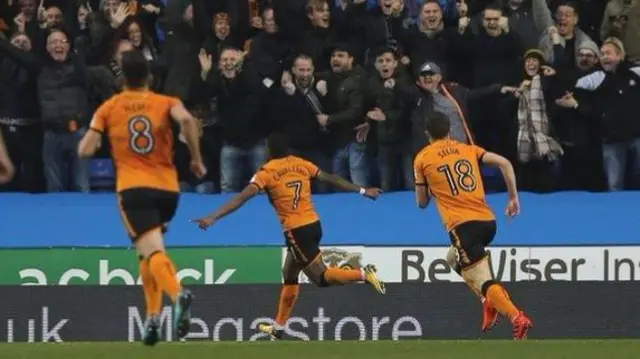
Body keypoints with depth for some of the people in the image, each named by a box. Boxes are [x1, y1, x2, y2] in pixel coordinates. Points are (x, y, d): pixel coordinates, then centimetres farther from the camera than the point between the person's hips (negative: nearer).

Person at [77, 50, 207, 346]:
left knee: (152, 252, -18)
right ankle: (153, 317, 14)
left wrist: (90, 138, 26)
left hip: (133, 188, -3)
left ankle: (178, 294, -47)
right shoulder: (165, 103, 7)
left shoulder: (108, 108, 8)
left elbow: (85, 150, 3)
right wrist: (196, 158, -6)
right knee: (149, 252, 23)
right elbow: (186, 119, -16)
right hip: (168, 187, 3)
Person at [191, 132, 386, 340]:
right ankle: (278, 328, 25)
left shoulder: (267, 172, -7)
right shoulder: (301, 165, 9)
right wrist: (363, 191, 25)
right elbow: (331, 179, 15)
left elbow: (242, 198, -16)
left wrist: (213, 218, -19)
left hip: (296, 231, -7)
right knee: (289, 275, 19)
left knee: (321, 277, -1)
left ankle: (363, 274, -23)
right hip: (314, 225, 7)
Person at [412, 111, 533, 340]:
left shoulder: (422, 159, 9)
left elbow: (422, 202, 15)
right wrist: (513, 198, 15)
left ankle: (517, 318, -34)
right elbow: (504, 163, 9)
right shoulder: (468, 149, 18)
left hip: (462, 225, -6)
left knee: (483, 282, -11)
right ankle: (492, 301, 12)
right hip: (488, 221, 6)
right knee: (454, 259, 31)